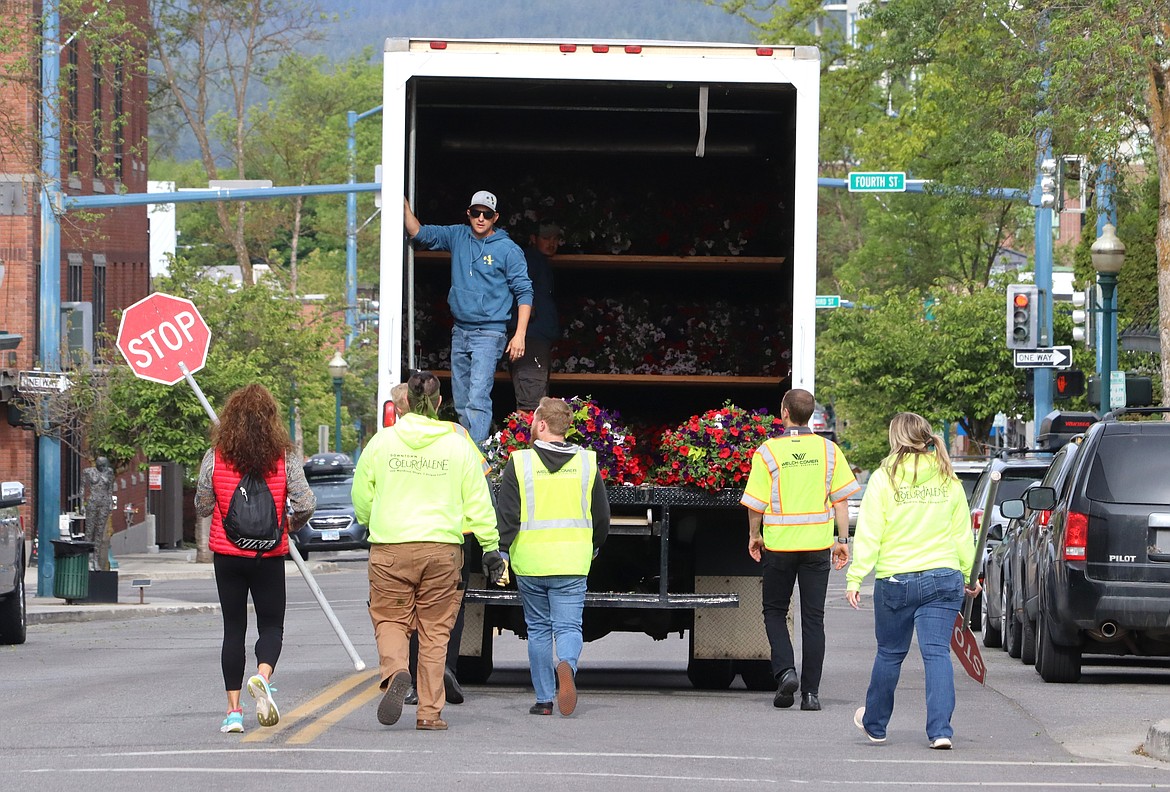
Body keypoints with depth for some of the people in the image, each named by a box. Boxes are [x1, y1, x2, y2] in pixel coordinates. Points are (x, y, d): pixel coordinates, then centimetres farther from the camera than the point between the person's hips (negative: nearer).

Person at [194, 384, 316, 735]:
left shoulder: (215, 458, -6)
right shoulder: (285, 458, -7)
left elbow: (202, 507, 0)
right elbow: (305, 504, -8)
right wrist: (290, 523, 14)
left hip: (227, 553, 1)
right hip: (270, 555, -1)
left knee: (234, 629, 9)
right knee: (271, 626, 10)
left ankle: (233, 709, 5)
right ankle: (263, 676, -20)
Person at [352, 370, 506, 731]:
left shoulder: (382, 441, 1)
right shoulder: (458, 446, 1)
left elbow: (361, 496, 9)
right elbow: (478, 502, 2)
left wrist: (368, 523, 30)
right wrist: (491, 547, 10)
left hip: (390, 548, -1)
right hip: (442, 549, 1)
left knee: (389, 620, 11)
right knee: (435, 630, 8)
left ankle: (395, 671, -20)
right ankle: (429, 712, 8)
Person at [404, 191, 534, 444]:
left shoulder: (508, 250, -5)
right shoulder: (458, 237, 8)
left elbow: (524, 292, -4)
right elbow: (420, 234, 11)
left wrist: (520, 334, -11)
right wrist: (403, 204, -4)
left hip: (489, 334, -6)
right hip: (460, 332, 6)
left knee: (478, 399, -18)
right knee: (461, 402, 10)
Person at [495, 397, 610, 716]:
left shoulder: (519, 463, -4)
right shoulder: (587, 462, 3)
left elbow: (506, 516, -6)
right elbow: (602, 516, 10)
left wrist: (502, 553, 2)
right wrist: (594, 547, 26)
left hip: (530, 562, -1)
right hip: (572, 563, 1)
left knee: (538, 629, 11)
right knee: (569, 626, 2)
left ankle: (544, 699, 11)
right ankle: (567, 666, -30)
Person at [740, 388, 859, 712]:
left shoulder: (767, 452, -7)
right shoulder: (828, 450, 0)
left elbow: (756, 503, -3)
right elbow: (841, 499, 2)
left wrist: (754, 536, 13)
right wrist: (843, 540, 9)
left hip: (779, 544, -2)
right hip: (818, 544, 2)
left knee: (775, 612, 14)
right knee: (813, 618, 6)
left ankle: (785, 670, -7)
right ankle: (811, 692, 4)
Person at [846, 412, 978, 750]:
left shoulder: (884, 478, -5)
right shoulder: (948, 480, 5)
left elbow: (868, 534, -7)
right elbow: (962, 533, 10)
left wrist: (855, 578, -4)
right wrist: (969, 575, 20)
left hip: (895, 579, -2)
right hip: (944, 578, 2)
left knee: (889, 654, 13)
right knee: (937, 652, -1)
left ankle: (874, 723, 31)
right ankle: (940, 730, -12)